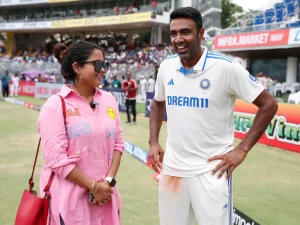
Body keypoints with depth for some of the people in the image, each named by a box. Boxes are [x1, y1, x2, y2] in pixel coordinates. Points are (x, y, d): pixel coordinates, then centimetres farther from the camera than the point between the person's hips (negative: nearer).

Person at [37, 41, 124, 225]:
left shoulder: (109, 100, 5)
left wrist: (108, 180, -5)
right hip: (70, 200, -5)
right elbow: (56, 158, -15)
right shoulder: (56, 105, -11)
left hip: (105, 193, 5)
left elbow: (118, 143, 7)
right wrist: (93, 186, -12)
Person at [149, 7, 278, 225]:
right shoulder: (166, 66, 1)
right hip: (172, 167, 5)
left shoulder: (226, 67, -14)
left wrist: (242, 150, -12)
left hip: (210, 170, -5)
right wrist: (153, 142, 8)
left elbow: (268, 104, -8)